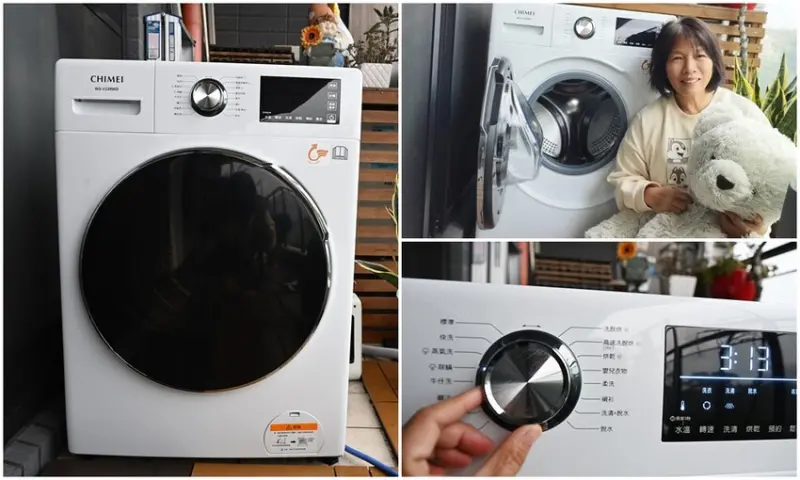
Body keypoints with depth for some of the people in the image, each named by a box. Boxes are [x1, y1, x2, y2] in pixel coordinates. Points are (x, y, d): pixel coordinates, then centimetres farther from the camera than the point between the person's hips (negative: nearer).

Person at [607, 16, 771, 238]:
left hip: (732, 231, -1)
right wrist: (650, 195, -15)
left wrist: (759, 225, -18)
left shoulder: (746, 113, 0)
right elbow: (624, 180, 6)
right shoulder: (647, 119, 1)